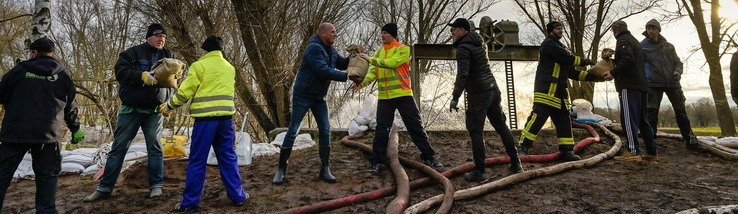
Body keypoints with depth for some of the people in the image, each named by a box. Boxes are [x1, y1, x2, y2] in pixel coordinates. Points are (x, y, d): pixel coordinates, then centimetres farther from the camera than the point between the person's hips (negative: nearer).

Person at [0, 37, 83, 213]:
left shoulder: (19, 70, 4)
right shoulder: (64, 75, 8)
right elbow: (70, 108, 12)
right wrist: (75, 129, 22)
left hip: (15, 132, 0)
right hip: (47, 134, 1)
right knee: (46, 175, 6)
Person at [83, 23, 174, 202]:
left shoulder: (169, 57, 7)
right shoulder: (133, 53, -2)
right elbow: (121, 72, -13)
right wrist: (142, 75, -28)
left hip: (155, 111, 2)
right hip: (131, 109, -1)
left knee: (155, 148, 2)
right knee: (119, 147, 3)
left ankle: (156, 185, 11)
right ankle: (105, 188, 9)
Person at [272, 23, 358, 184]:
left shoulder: (330, 49, 7)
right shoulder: (314, 48, -21)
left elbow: (342, 64, 15)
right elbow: (324, 71, -30)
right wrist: (346, 77, -29)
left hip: (319, 97, 8)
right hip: (303, 96, -8)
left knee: (325, 130, 3)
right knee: (292, 131, -3)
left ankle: (325, 169, 10)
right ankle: (281, 170, 6)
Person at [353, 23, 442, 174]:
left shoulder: (403, 49, -4)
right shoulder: (378, 52, 12)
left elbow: (391, 63, -21)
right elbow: (373, 72, 2)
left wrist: (370, 59, -21)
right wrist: (362, 83, -16)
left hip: (403, 95, -4)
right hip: (384, 98, 4)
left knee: (416, 127, 4)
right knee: (381, 130, 3)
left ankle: (428, 157, 15)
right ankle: (377, 162, 10)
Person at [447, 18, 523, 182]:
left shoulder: (463, 48, -13)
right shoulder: (480, 43, 14)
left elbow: (462, 74, -22)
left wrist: (455, 97, -22)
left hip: (478, 94, -9)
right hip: (493, 89, 9)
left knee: (476, 131, -5)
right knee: (501, 126, 15)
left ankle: (479, 171, -5)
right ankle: (515, 163, 22)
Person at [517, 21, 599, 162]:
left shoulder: (558, 47, 27)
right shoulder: (549, 44, -2)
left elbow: (571, 72, 21)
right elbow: (568, 59, -11)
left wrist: (590, 76, 10)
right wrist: (585, 61, 5)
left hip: (559, 92, 10)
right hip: (546, 90, -10)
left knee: (564, 121, 7)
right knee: (537, 118, -15)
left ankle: (566, 151, 10)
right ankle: (523, 148, -14)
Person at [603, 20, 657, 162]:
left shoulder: (623, 41, -3)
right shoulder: (635, 41, 26)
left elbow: (627, 60, -19)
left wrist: (613, 73, -12)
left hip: (629, 86, -10)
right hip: (641, 85, 10)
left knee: (628, 118, -12)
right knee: (642, 119, 13)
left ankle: (633, 152, -18)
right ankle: (651, 151, 14)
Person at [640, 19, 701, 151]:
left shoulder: (668, 46, 12)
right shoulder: (642, 46, 1)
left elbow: (677, 62, 16)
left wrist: (678, 71, -6)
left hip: (672, 82, 4)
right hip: (653, 84, -3)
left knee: (681, 111, 9)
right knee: (651, 113, -8)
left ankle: (690, 141, 19)